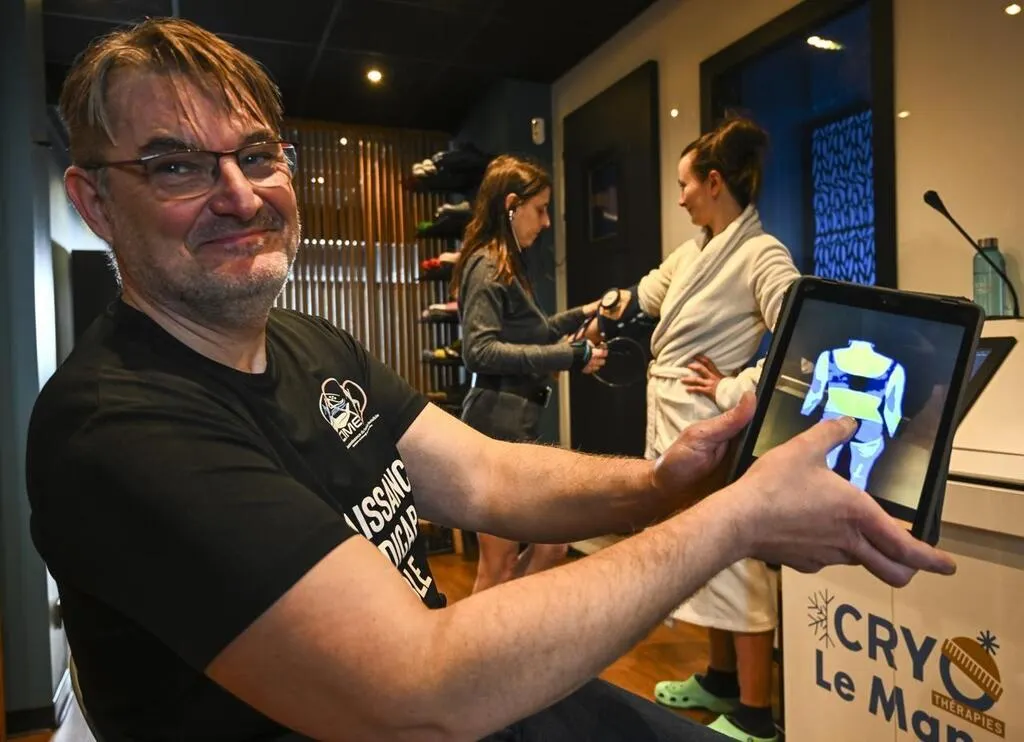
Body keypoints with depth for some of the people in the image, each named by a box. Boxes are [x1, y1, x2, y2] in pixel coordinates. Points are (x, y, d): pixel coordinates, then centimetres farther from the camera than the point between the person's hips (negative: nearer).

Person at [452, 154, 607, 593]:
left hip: (516, 424, 10)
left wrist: (578, 316, 21)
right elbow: (479, 351, -23)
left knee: (550, 546, 16)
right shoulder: (487, 267, -12)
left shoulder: (506, 265, 17)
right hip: (498, 425, -10)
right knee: (499, 566, 3)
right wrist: (567, 356, -24)